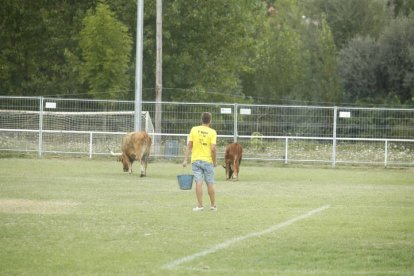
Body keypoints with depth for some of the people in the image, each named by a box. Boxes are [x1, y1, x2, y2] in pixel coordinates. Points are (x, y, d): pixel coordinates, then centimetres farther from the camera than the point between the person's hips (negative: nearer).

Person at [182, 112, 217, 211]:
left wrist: (185, 159, 3)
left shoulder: (194, 130, -1)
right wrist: (215, 161, 0)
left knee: (198, 183, -1)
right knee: (210, 183, 9)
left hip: (195, 160, 1)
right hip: (208, 160, -1)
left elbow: (189, 146, 0)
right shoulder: (212, 132, -7)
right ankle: (213, 205, 17)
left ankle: (200, 206, -3)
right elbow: (213, 148, -13)